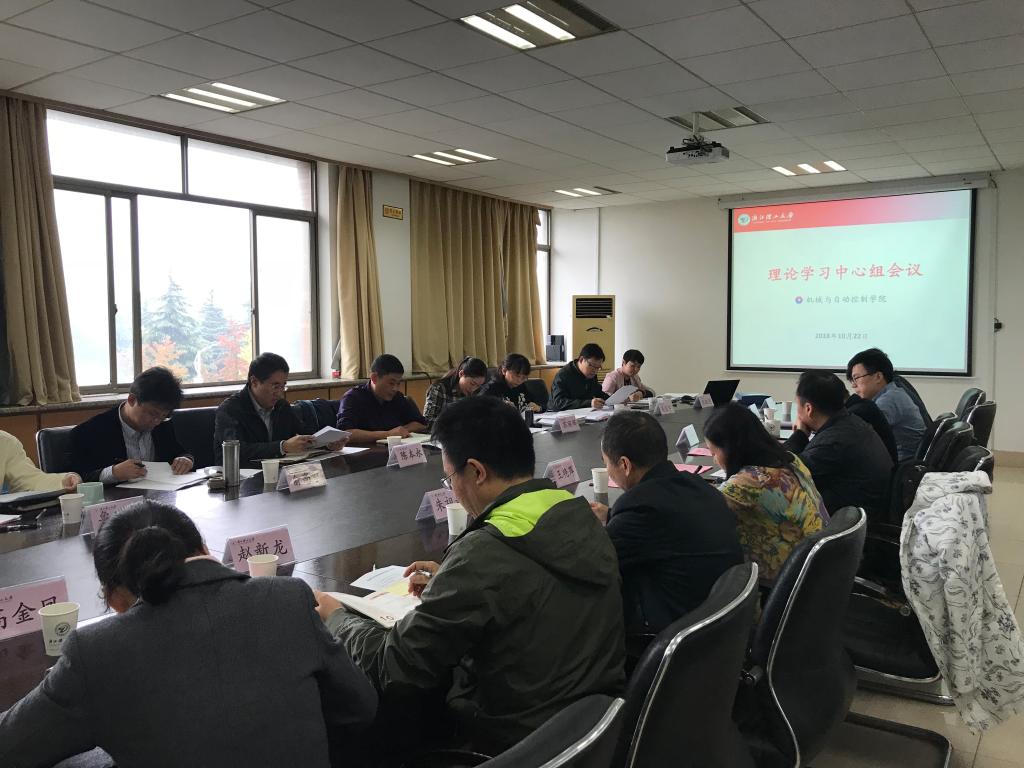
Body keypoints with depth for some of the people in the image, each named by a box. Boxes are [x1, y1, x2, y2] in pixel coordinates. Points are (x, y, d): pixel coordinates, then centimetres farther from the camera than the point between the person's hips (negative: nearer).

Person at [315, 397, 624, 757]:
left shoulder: (483, 554, -27)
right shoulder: (583, 518, -4)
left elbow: (390, 668, -18)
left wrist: (334, 616, 0)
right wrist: (452, 583, 14)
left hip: (515, 744, -7)